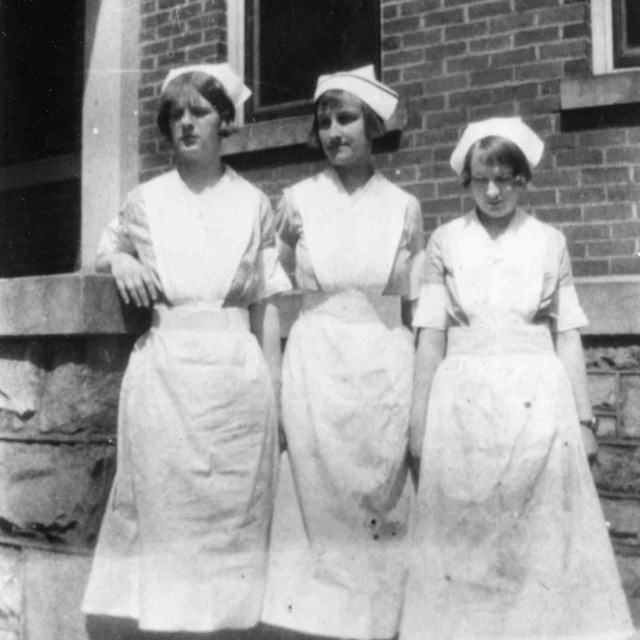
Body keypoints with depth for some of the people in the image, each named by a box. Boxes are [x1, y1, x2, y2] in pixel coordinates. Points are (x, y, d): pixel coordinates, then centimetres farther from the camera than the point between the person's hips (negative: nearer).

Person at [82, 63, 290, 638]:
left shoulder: (254, 204, 6)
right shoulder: (145, 201, 8)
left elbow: (265, 305, 7)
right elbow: (104, 254, 23)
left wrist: (276, 390, 3)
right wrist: (119, 260, 0)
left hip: (237, 376, 0)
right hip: (165, 375, 1)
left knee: (232, 517, 3)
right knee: (169, 516, 2)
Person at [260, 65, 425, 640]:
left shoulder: (404, 208, 6)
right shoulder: (297, 200, 5)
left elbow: (415, 309, 8)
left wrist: (423, 397, 5)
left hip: (386, 370, 1)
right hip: (315, 369, 0)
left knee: (381, 509, 3)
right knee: (319, 505, 0)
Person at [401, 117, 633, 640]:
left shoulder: (550, 242, 8)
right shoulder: (445, 241, 7)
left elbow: (567, 334, 8)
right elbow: (432, 335, 5)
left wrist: (583, 415, 3)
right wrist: (419, 416, 2)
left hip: (537, 398, 0)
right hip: (464, 399, 0)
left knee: (542, 533, 1)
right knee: (464, 537, 3)